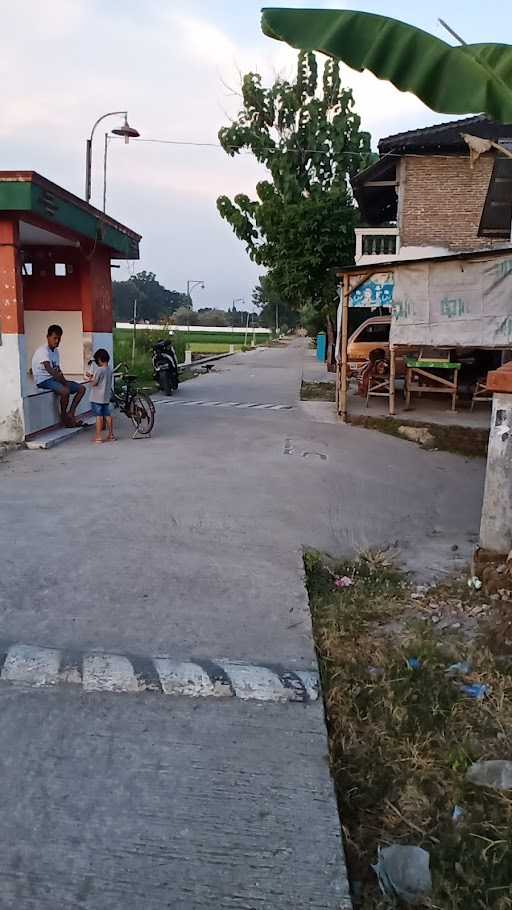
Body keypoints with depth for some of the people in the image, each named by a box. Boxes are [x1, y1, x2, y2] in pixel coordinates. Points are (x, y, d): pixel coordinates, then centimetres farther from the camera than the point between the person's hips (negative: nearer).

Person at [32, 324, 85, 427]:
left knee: (81, 388, -1)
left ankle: (70, 414, -5)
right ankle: (64, 417, -13)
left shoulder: (56, 351, 14)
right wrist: (64, 382, -27)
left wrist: (64, 380, -3)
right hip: (43, 380, -9)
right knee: (65, 391, -35)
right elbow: (49, 370, -27)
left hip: (54, 378, 9)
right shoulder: (43, 351, -14)